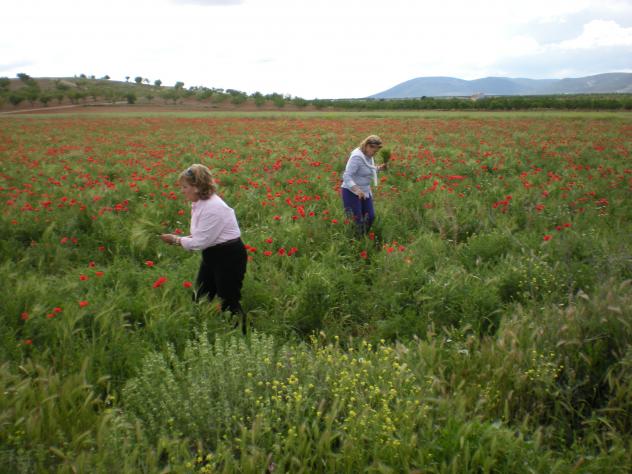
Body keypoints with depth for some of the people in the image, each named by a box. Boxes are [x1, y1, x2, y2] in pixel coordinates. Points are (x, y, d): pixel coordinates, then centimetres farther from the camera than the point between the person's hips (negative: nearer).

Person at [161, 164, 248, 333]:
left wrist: (176, 240, -11)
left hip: (230, 257, -9)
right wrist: (179, 239, -3)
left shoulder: (213, 207, -26)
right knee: (200, 299, 13)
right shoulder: (200, 203, 3)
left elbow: (201, 241, -23)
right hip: (212, 255, 9)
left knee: (229, 302, 3)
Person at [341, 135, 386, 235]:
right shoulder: (357, 157, -24)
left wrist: (379, 168, 6)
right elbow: (346, 177, -29)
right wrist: (357, 190, -42)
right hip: (351, 192, -8)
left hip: (364, 191, 9)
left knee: (370, 217, 10)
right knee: (356, 221, -6)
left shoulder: (368, 155, 2)